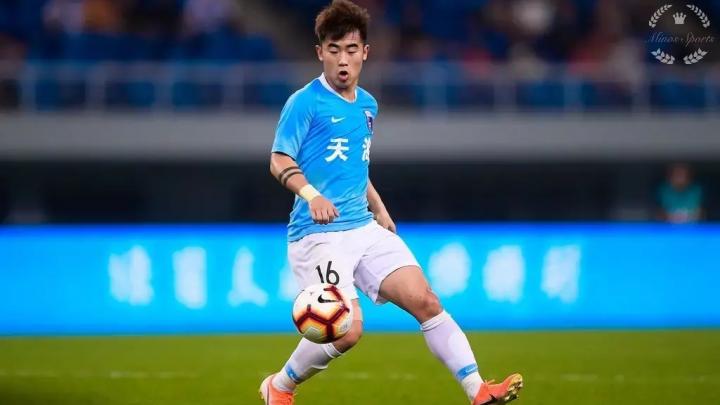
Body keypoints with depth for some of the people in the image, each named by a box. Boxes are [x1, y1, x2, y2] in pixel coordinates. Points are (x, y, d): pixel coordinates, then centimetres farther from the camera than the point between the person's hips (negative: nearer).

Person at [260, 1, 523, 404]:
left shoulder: (367, 105, 15)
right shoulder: (306, 103, -8)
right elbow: (280, 161, -14)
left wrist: (379, 209, 18)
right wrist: (311, 195, -31)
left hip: (364, 229, 7)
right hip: (318, 235, -7)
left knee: (425, 300, -8)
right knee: (347, 330, -17)